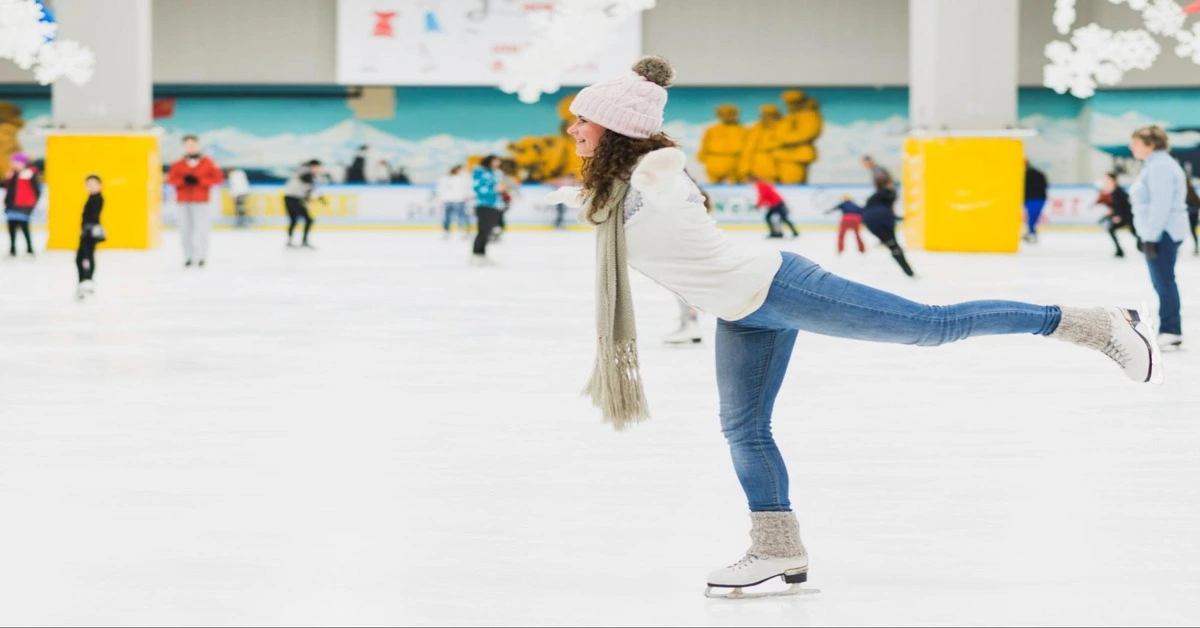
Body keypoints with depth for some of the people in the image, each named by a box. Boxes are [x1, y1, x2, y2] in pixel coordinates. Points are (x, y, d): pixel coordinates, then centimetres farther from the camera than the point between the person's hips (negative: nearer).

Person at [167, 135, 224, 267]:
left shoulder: (207, 163, 2)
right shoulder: (178, 164, 8)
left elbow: (218, 178, -2)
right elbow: (171, 179, 4)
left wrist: (200, 181, -11)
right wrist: (183, 180, -15)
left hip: (200, 201, -2)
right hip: (183, 201, 2)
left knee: (201, 227, -7)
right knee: (185, 228, -1)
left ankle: (201, 256, -1)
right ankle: (188, 256, 4)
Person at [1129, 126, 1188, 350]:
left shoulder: (1160, 167, -16)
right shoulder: (1154, 165, 18)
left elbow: (1161, 205, -22)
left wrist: (1151, 237, -22)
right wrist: (1148, 236, 23)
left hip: (1164, 233, -11)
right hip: (1161, 233, 11)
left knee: (1164, 281, -10)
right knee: (1163, 282, 12)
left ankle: (1170, 331, -10)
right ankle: (1171, 332, 16)